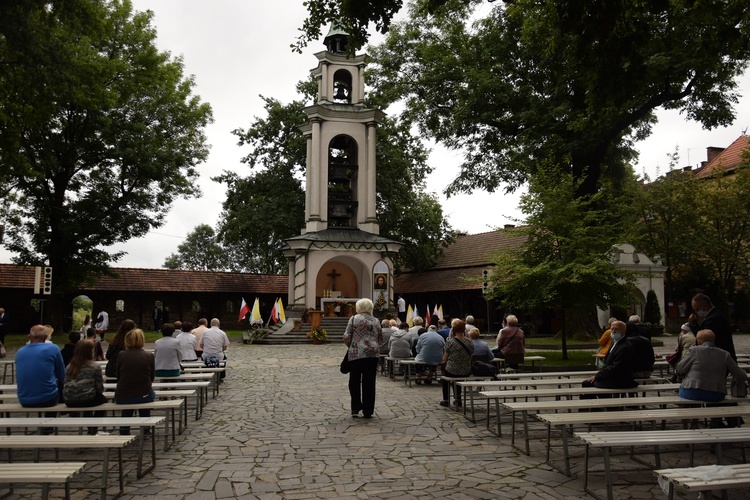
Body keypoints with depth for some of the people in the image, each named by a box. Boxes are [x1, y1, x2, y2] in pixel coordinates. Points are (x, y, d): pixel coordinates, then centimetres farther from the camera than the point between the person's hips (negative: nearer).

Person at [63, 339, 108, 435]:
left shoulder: (70, 366, 9)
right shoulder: (95, 366, -6)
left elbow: (66, 384, 13)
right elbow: (100, 389, -4)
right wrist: (102, 380, 18)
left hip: (69, 402, 5)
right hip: (86, 400, -5)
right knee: (102, 399, 27)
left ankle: (90, 429, 40)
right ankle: (93, 430, 25)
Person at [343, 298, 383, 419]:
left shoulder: (353, 319, 0)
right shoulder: (375, 321, 9)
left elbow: (346, 338, -4)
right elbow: (380, 339, 12)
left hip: (356, 354, -2)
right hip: (373, 354, 2)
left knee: (354, 381, 11)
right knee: (369, 383, 6)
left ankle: (356, 408, 7)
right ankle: (368, 412, 9)